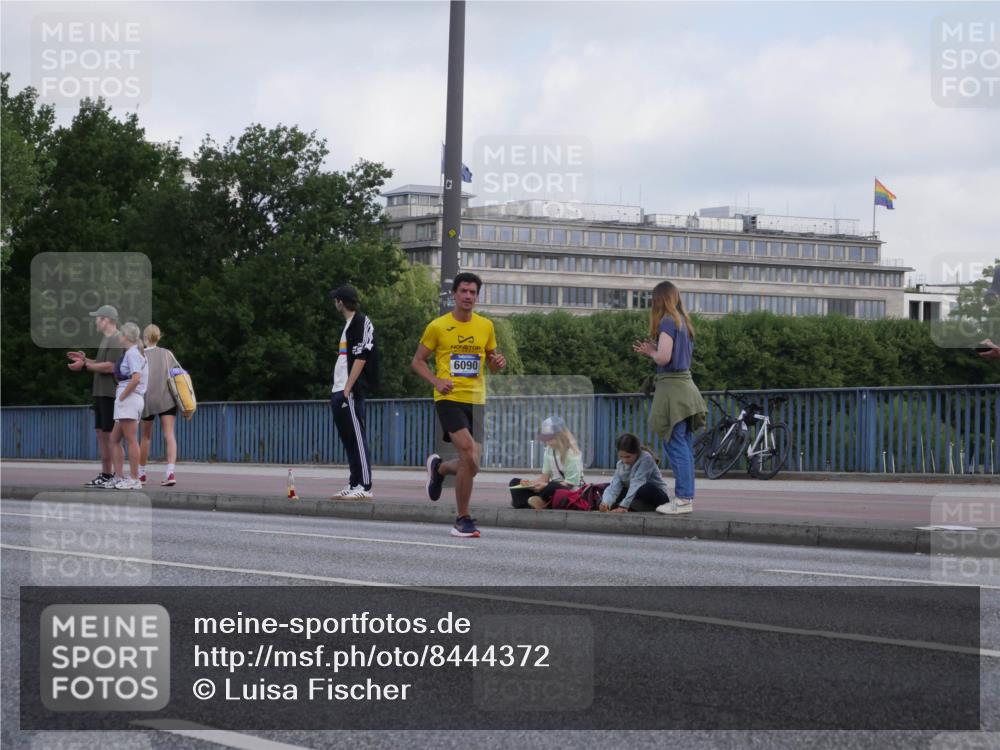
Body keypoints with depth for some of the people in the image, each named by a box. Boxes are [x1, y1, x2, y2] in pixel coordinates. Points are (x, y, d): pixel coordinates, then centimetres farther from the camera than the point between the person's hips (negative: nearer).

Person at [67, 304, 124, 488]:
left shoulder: (117, 341, -13)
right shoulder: (106, 339, 19)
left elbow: (110, 366, -21)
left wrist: (85, 366, -16)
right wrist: (85, 359, 13)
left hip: (111, 394, -10)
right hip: (101, 393, 10)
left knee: (112, 436, -8)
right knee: (100, 433, 10)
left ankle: (117, 476, -6)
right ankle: (105, 475, 13)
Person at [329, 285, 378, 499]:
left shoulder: (361, 323, -10)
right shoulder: (349, 323, 20)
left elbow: (361, 358, -17)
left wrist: (348, 388, -21)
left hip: (351, 392, -10)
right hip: (340, 391, 10)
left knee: (357, 437, -12)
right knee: (348, 439, 12)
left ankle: (365, 487, -14)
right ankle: (353, 484, 16)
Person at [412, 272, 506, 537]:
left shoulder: (486, 326, 10)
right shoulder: (438, 326, 0)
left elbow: (492, 362, 20)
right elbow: (417, 361, 6)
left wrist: (499, 363, -4)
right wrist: (436, 381, -12)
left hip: (476, 401, 5)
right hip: (449, 399, -5)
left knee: (471, 465, 2)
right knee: (470, 457, -21)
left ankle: (438, 467, 37)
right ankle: (463, 519, -9)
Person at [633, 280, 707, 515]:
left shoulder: (667, 322, -11)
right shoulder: (683, 322, 14)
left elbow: (664, 358, -19)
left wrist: (651, 352, 1)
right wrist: (651, 351, 15)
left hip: (672, 387, -9)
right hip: (685, 385, 9)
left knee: (676, 445, -8)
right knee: (684, 447, 11)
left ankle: (683, 499, -10)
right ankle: (687, 496, 13)